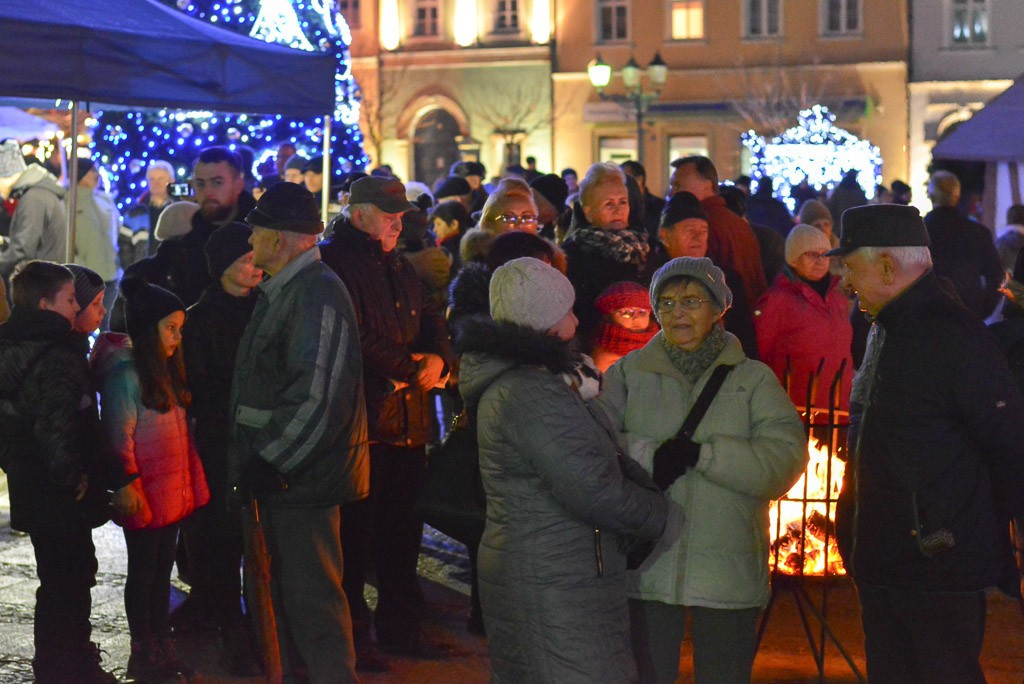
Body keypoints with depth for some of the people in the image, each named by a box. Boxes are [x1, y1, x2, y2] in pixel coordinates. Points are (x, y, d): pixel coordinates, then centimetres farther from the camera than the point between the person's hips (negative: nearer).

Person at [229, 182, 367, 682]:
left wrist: (273, 461, -21)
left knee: (311, 595, -5)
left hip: (301, 475, -10)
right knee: (287, 589, 19)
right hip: (277, 472, 10)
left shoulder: (317, 295, -18)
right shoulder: (280, 292, 16)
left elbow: (318, 397, -25)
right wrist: (258, 461, 18)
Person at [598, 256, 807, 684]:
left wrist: (702, 453, -19)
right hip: (646, 569, 1)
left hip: (728, 573, 0)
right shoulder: (628, 373, 7)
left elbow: (785, 458, -10)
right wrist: (650, 455, -21)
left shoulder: (753, 379, 3)